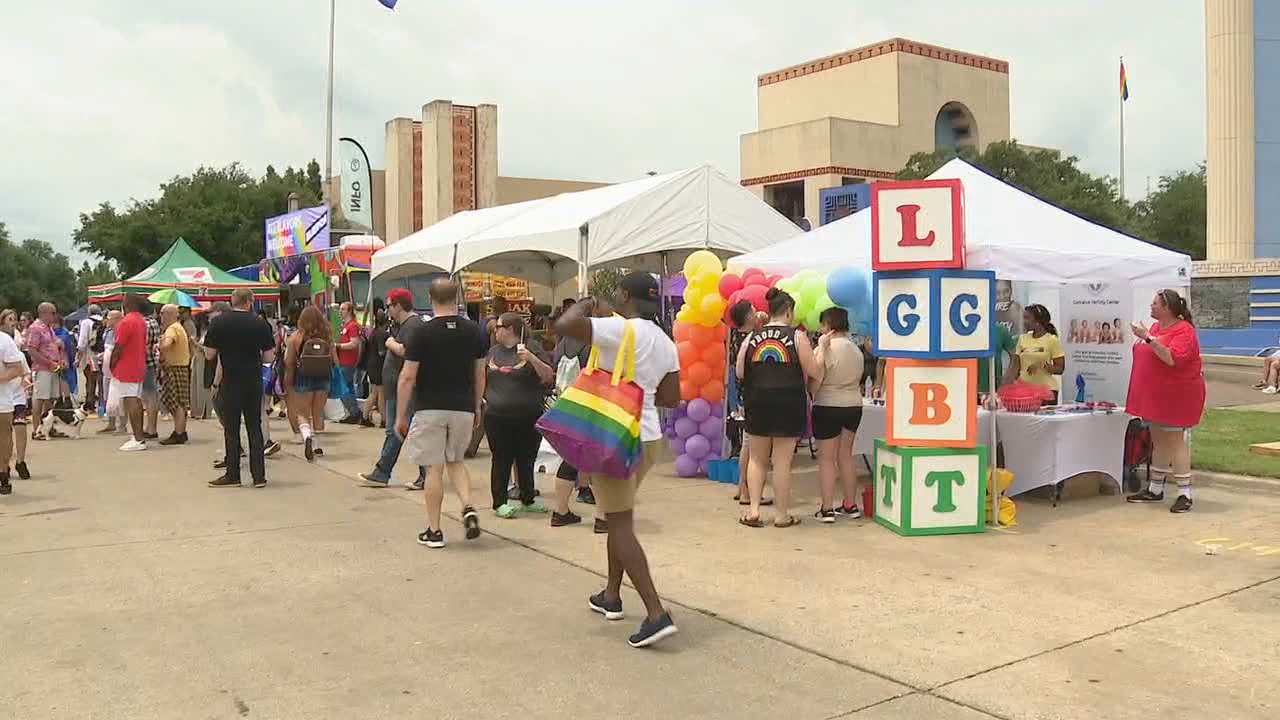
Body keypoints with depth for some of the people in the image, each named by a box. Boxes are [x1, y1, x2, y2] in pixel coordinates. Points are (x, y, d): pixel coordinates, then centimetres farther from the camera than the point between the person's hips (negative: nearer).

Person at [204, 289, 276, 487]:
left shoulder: (218, 323, -4)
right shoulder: (260, 324, -3)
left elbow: (209, 355, -1)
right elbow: (269, 357, 0)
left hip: (230, 382, -1)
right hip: (254, 381, 1)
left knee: (231, 429, 7)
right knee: (255, 428, 8)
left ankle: (232, 475, 11)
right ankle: (259, 476, 8)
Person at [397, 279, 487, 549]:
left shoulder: (422, 333, -9)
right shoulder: (474, 332, 3)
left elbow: (407, 378, -9)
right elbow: (479, 374, 10)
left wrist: (400, 415, -2)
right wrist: (477, 408, 21)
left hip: (429, 409, -3)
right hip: (463, 408, 3)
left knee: (434, 468, 4)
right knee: (456, 461, 21)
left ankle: (434, 531, 9)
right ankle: (468, 508, 0)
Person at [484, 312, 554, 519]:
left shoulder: (532, 352, -3)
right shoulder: (492, 352, 10)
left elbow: (549, 377, -13)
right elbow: (482, 379, 19)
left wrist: (531, 358, -25)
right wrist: (484, 400, 4)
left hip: (528, 418, -2)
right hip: (497, 417, 2)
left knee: (526, 460, 9)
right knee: (501, 460, 4)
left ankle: (527, 499, 25)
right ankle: (499, 503, 11)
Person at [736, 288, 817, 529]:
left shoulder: (752, 337, 3)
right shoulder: (797, 336, -6)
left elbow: (740, 372, 4)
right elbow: (812, 371, -7)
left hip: (757, 403, 3)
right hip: (788, 404, -3)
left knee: (757, 458, 15)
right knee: (782, 461, 4)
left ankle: (753, 510, 8)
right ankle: (782, 515, 12)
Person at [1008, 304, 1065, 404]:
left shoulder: (1052, 340, -3)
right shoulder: (1022, 338, 10)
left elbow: (1060, 369, -4)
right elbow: (1016, 366, 9)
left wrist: (1043, 366, -21)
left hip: (1046, 390, -4)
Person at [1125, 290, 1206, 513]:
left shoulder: (1184, 330, -15)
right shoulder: (1156, 327, 12)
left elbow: (1172, 358, -30)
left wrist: (1148, 338, -29)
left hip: (1176, 397, -9)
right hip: (1156, 395, 9)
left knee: (1175, 441, -7)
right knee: (1158, 441, 13)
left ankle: (1184, 494, -1)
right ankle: (1155, 490, 20)